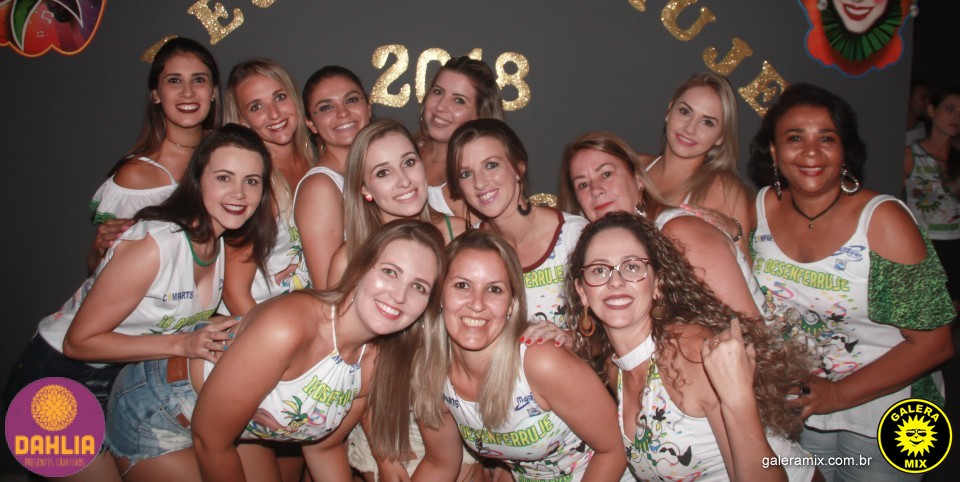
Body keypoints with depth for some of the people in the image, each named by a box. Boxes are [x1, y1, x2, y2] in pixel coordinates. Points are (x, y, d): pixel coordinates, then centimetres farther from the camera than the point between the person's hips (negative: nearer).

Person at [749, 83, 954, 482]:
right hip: (794, 411, 4)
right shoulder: (762, 206, -8)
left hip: (880, 416, -3)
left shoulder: (883, 220, -19)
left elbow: (932, 344, -18)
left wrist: (838, 394, -22)